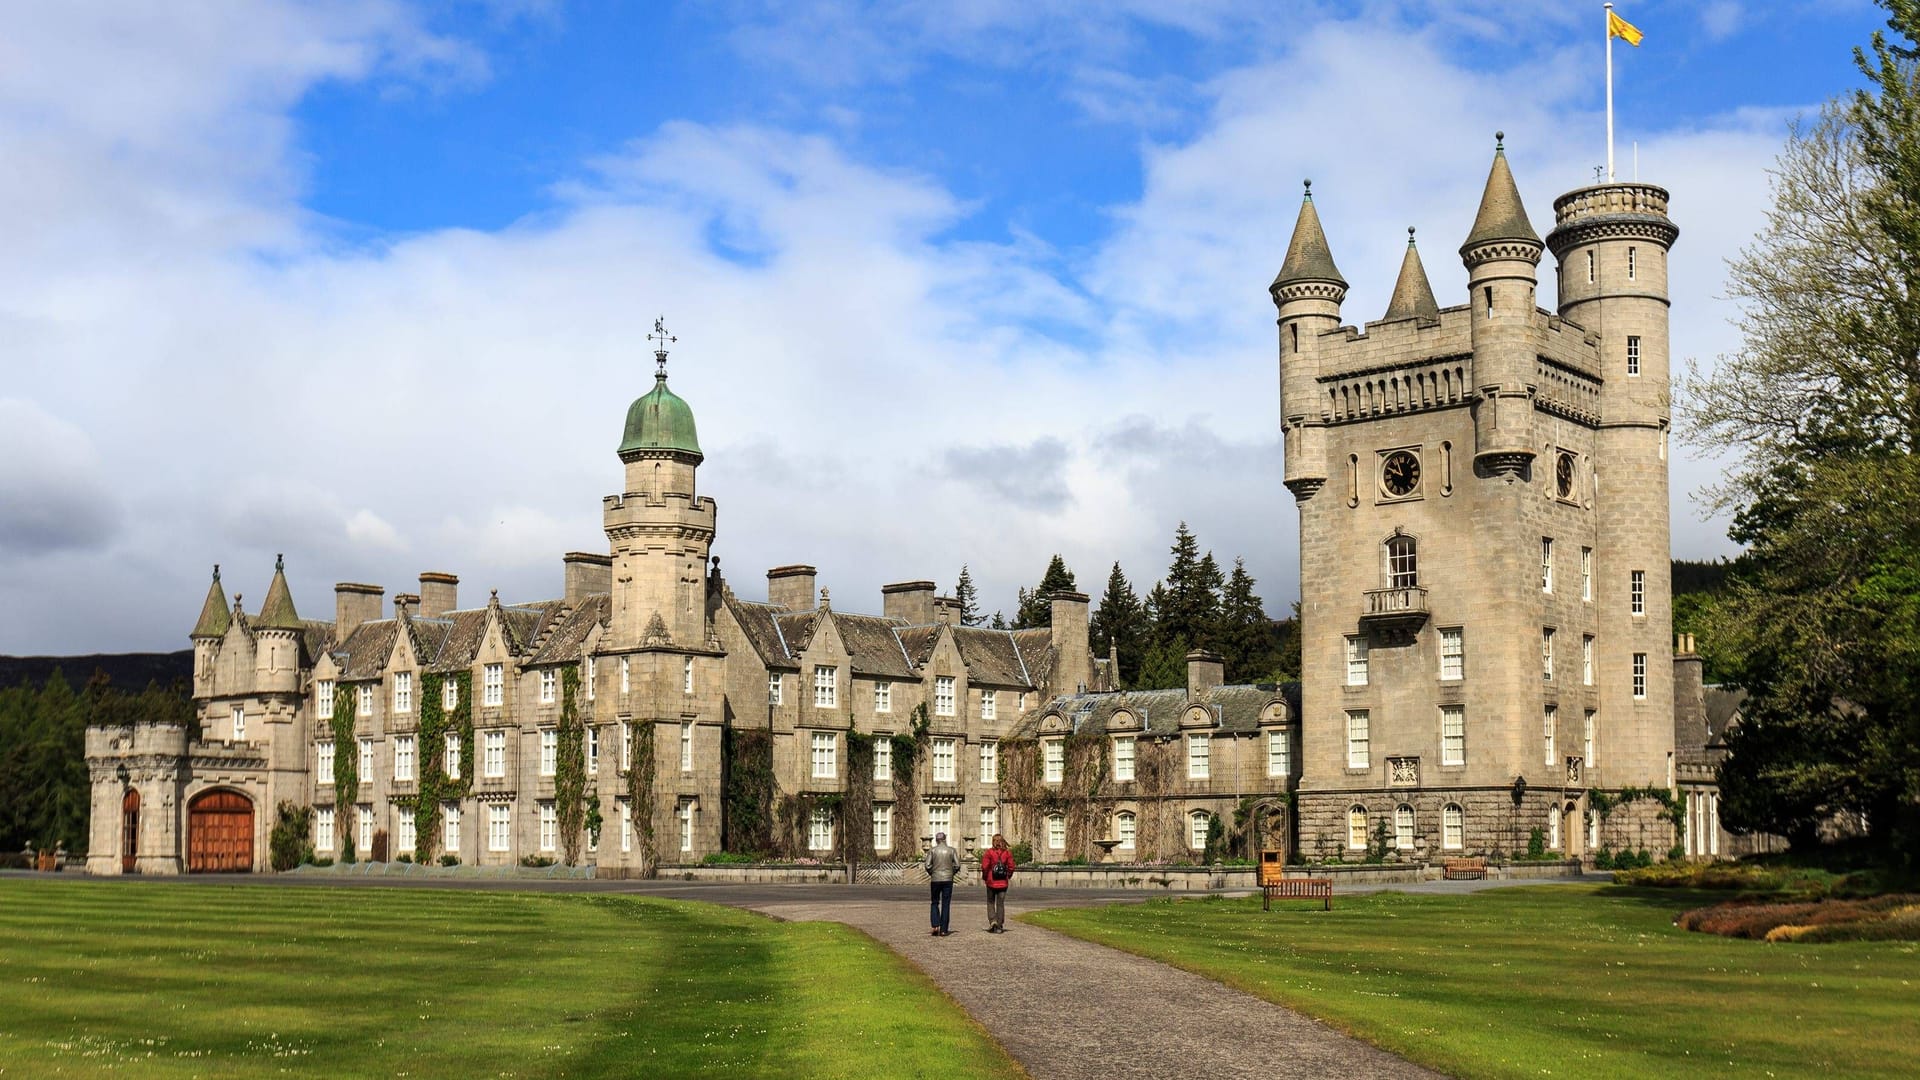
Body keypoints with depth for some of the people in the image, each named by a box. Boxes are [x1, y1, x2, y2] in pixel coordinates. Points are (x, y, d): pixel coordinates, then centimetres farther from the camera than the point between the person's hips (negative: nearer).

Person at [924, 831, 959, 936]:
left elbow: (928, 865, -8)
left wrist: (931, 873, 10)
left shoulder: (932, 850, -2)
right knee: (946, 905, 5)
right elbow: (957, 865, -3)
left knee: (935, 903, 12)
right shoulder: (951, 850, 1)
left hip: (935, 880, 0)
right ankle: (943, 930, 2)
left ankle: (935, 925, -6)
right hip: (948, 880, 0)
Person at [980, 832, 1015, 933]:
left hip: (991, 882, -2)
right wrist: (1008, 876, 16)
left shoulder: (989, 852, -9)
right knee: (1000, 904, 8)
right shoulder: (1007, 852, -2)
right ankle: (999, 926, 7)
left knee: (990, 902, 14)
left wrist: (984, 877, 5)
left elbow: (985, 867, -11)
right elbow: (1011, 867, -1)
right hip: (1003, 883, 2)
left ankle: (992, 920, -5)